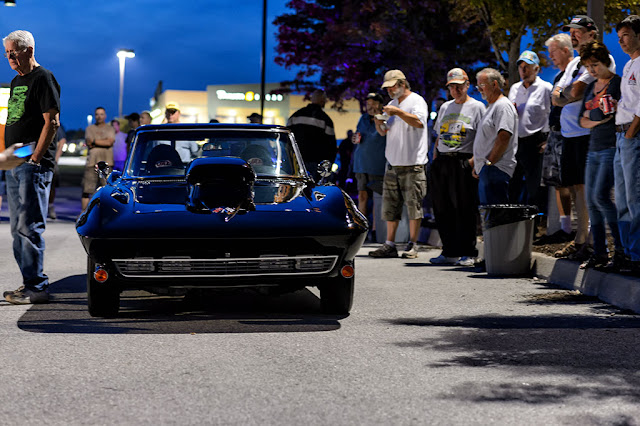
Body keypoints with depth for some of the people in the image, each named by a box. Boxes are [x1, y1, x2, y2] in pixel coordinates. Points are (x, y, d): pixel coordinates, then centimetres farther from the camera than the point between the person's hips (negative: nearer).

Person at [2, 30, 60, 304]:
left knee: (29, 227, -11)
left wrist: (34, 158, -17)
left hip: (34, 165, -9)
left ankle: (36, 287, -8)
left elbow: (51, 122, -14)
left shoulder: (43, 79, -7)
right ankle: (30, 282, 16)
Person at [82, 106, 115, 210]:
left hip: (106, 162, -1)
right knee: (86, 190, -3)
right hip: (92, 162, 1)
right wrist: (104, 141, -1)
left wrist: (94, 141, -3)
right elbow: (89, 143, -1)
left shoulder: (110, 129, 12)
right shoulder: (90, 128, 14)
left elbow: (110, 142, -6)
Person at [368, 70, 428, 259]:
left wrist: (398, 112, -24)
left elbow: (419, 122, -20)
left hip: (413, 164, -7)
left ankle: (412, 245, 1)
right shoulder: (392, 104, 19)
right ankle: (390, 245, 8)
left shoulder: (417, 101, -3)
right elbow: (383, 132, 22)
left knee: (413, 205, -5)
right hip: (393, 164, 7)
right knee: (390, 206, 5)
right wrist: (379, 123, 0)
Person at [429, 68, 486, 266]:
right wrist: (435, 160, 14)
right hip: (442, 161, 6)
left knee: (465, 210, -6)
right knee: (442, 209, 5)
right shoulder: (445, 107, 20)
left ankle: (467, 253, 1)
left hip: (463, 162, -6)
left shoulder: (477, 107, 1)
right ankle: (449, 252, 13)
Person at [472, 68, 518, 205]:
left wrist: (489, 162, -18)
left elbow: (504, 137, -20)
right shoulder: (492, 106, 25)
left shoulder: (503, 106, -9)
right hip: (485, 169, 11)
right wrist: (476, 164, 21)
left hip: (495, 168, -11)